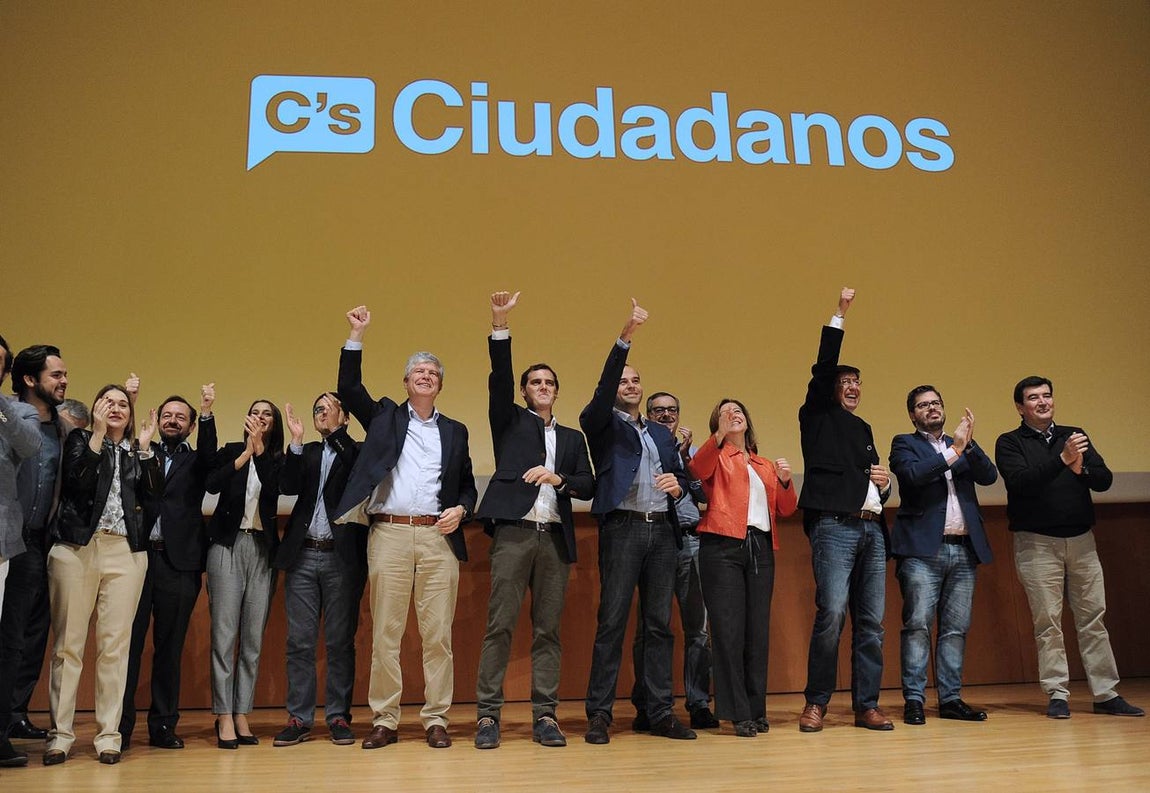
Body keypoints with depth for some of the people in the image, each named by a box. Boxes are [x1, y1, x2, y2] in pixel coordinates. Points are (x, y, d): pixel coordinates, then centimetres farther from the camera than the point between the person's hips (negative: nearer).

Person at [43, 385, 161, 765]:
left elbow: (156, 491, 2)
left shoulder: (139, 450, 17)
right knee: (68, 643, -2)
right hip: (76, 548, -2)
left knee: (115, 644, 0)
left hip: (125, 552, 2)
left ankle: (108, 734, 6)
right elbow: (76, 482, -7)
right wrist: (97, 434, -9)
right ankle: (60, 733, 6)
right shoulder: (80, 439, 11)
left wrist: (144, 447, -3)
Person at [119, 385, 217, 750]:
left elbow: (210, 454, -7)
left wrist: (207, 412, -22)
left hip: (178, 561, 0)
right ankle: (121, 725, 6)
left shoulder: (195, 462, 13)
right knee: (129, 641, -1)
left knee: (170, 646, 5)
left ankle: (163, 724, 13)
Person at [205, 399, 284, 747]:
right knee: (224, 633, -5)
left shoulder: (278, 460, 10)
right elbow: (212, 484, -10)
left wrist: (259, 449, -13)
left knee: (254, 637, 2)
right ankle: (224, 718, -1)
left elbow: (276, 488, -11)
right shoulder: (230, 452, 8)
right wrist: (246, 453, -13)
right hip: (228, 545, -1)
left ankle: (242, 715, 10)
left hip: (263, 548, 2)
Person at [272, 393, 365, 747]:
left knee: (340, 641, 3)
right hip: (303, 556, 3)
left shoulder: (356, 452, 7)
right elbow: (287, 486, -1)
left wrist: (336, 429, -19)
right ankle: (299, 718, 12)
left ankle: (338, 716, 11)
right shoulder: (306, 452, 15)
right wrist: (297, 441, -10)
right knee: (299, 641, 4)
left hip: (341, 558, -3)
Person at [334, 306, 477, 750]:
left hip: (439, 537, 1)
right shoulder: (384, 417, 15)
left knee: (438, 634, 1)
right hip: (389, 534, -1)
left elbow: (468, 486, 17)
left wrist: (460, 510, -3)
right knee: (385, 633, 1)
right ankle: (384, 721, 10)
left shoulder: (454, 431, 17)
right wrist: (357, 337, -1)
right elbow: (349, 388, 3)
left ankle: (436, 720, 9)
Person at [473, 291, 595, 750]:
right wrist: (500, 324, -11)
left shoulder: (572, 437, 21)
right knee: (499, 625, -5)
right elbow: (499, 377, -1)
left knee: (548, 630, 3)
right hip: (513, 532, -3)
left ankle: (545, 716, 7)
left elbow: (588, 487, 11)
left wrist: (558, 478, -8)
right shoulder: (511, 421, 14)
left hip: (555, 538, 3)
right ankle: (488, 716, -1)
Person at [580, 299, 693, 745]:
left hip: (663, 530, 5)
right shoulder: (602, 424, 7)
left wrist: (677, 485, -3)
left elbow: (680, 476, 22)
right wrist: (625, 336, -20)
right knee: (612, 622, -5)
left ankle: (661, 713, 12)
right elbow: (603, 388, -11)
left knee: (659, 624, 6)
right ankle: (599, 714, 1)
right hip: (622, 528, -5)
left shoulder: (662, 433, 23)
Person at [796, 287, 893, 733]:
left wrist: (883, 483, 8)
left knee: (871, 622, 4)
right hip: (834, 527, -7)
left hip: (872, 529, 7)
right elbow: (822, 368, -5)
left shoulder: (863, 429, 26)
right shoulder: (818, 416, 8)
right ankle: (816, 702, -2)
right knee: (831, 614, -14)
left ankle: (867, 705, 11)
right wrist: (839, 315, -6)